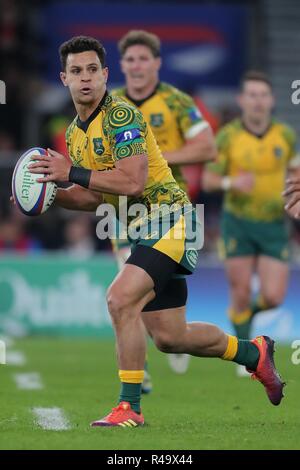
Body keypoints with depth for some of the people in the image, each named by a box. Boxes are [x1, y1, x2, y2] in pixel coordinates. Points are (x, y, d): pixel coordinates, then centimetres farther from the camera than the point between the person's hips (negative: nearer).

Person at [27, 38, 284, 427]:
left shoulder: (121, 116, -15)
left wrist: (72, 173, -25)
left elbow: (132, 182, -26)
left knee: (121, 299, -26)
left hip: (168, 219, -9)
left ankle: (129, 406, -17)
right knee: (169, 337, 10)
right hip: (141, 230, 9)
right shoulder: (75, 132, 12)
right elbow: (94, 197, 19)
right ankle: (254, 352, 34)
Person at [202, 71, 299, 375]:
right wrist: (232, 182, -26)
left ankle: (250, 310, 29)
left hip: (274, 226, 1)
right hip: (238, 223, -1)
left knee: (273, 298, -7)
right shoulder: (227, 136, -11)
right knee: (241, 293, -3)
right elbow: (208, 181, -5)